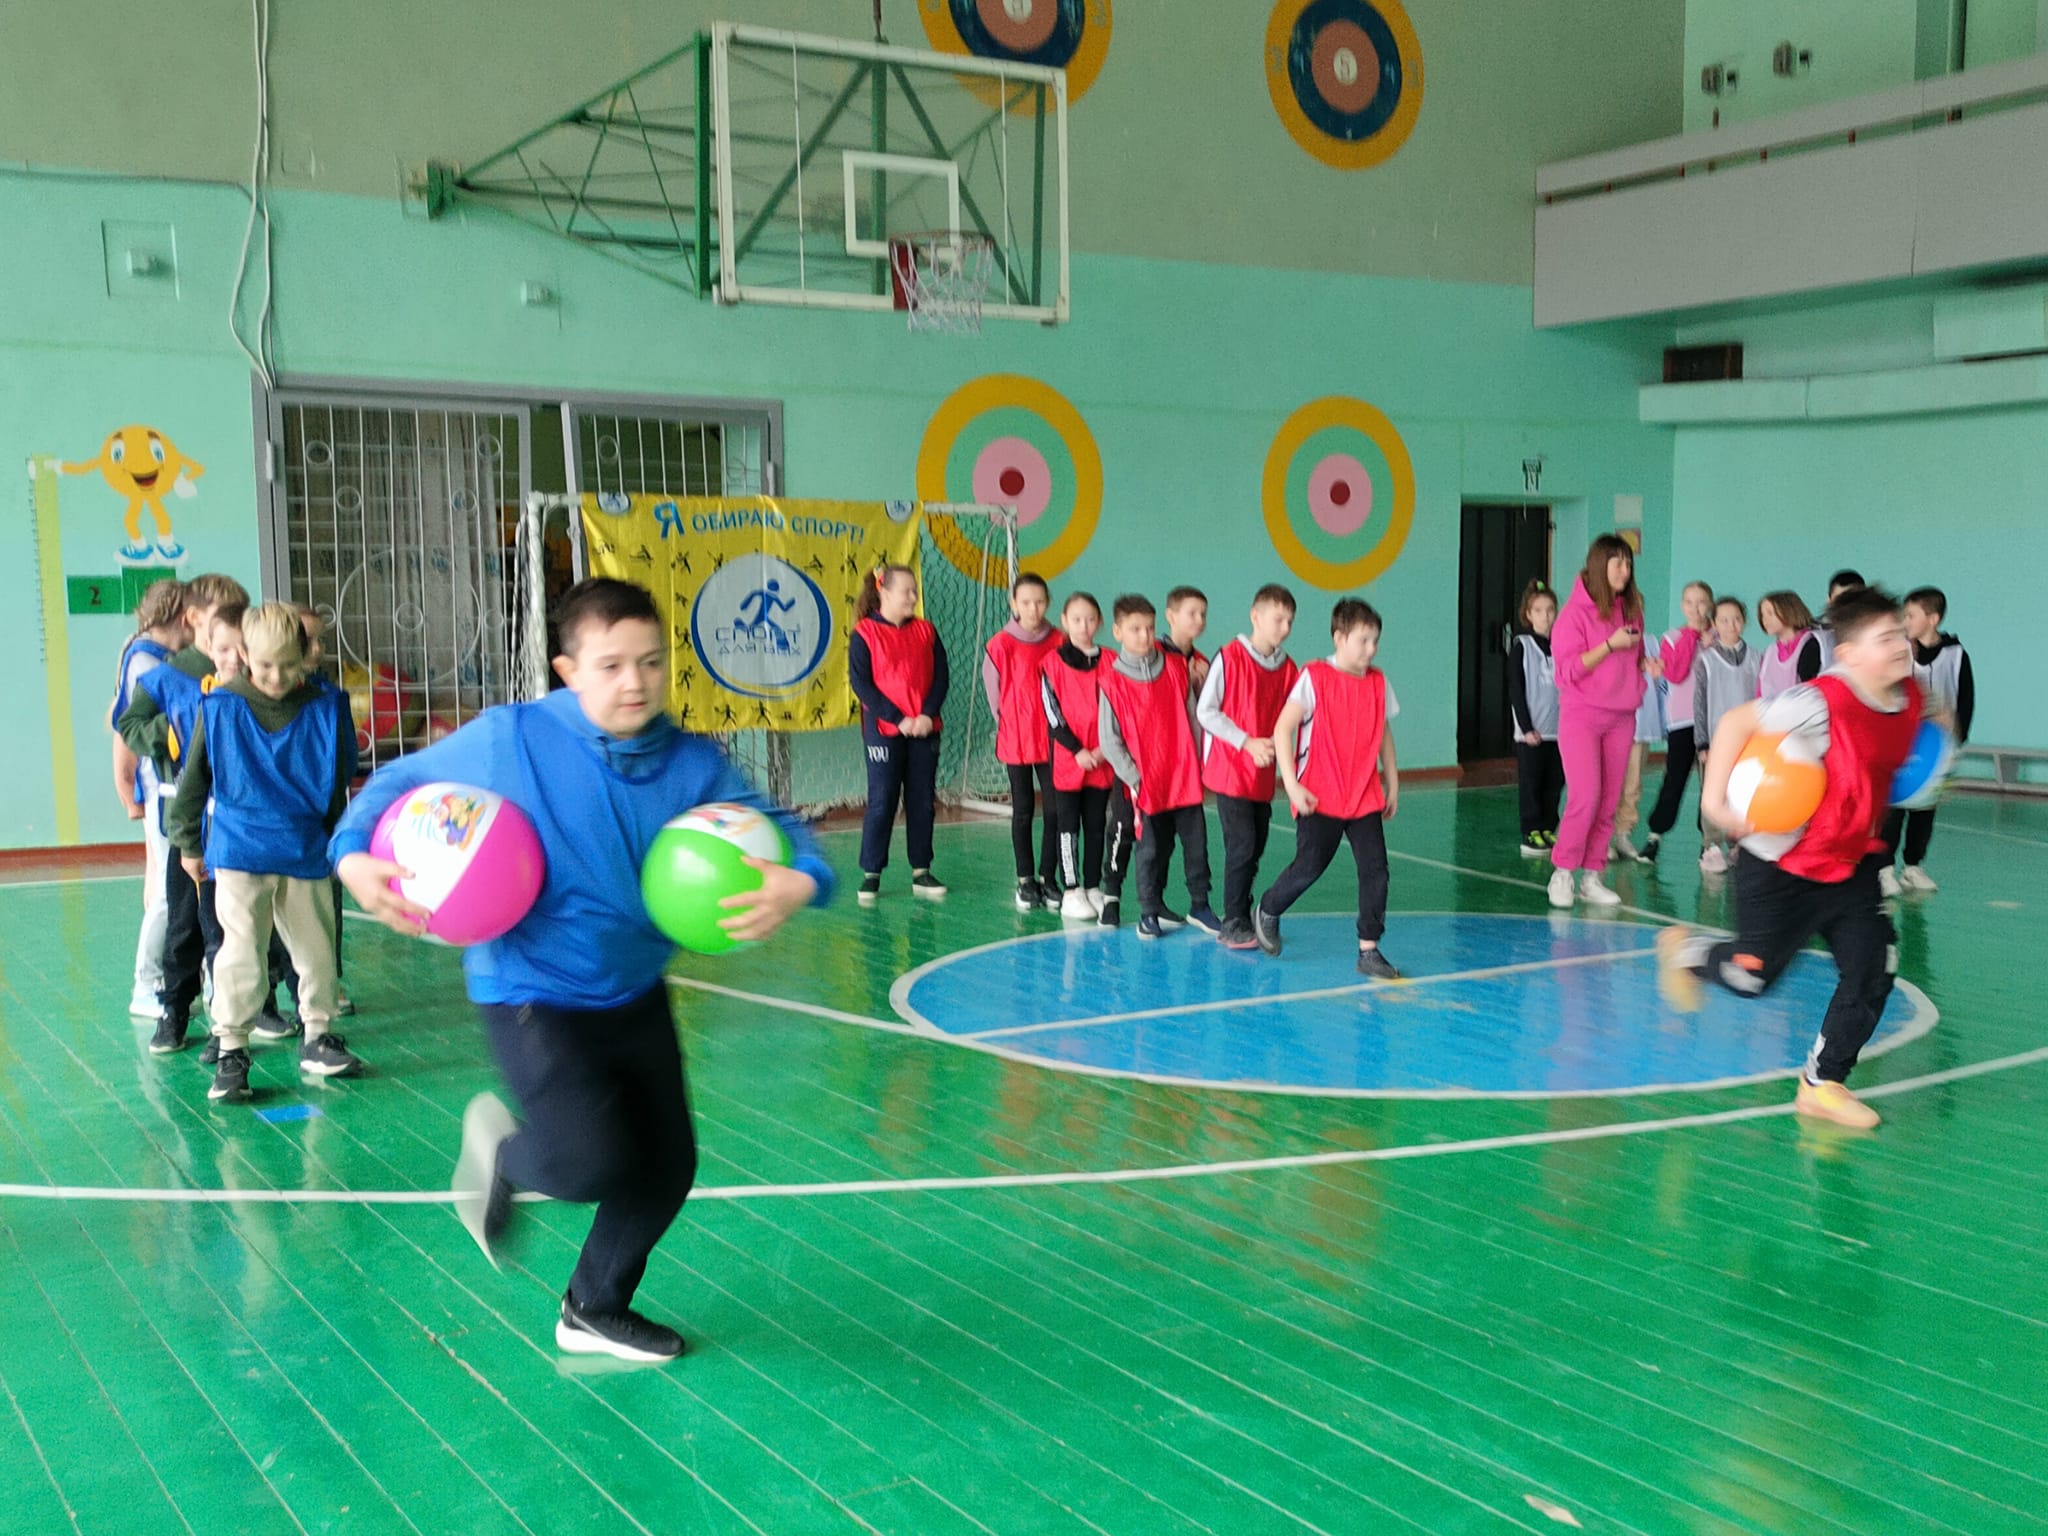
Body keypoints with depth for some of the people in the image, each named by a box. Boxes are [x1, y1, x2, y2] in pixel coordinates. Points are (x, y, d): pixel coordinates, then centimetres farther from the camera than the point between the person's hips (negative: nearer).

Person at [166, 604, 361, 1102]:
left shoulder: (325, 710, -3)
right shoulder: (220, 709, -5)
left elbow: (342, 780, 9)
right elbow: (193, 779, 6)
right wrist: (188, 843, 12)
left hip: (308, 852, 2)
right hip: (239, 851, -2)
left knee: (316, 948, 11)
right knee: (241, 950, -6)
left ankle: (317, 1037, 26)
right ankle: (231, 1050, 3)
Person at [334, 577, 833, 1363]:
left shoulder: (693, 763, -9)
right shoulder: (510, 740, -16)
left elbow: (774, 828, -6)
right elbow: (401, 781, -3)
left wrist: (797, 883, -29)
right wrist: (354, 855, -20)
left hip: (636, 995, 5)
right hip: (531, 995, -5)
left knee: (668, 1168, 11)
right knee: (593, 1164, -21)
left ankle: (595, 1311, 38)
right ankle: (503, 1154, 18)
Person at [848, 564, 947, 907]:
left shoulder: (926, 631, 8)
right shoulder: (865, 633, -5)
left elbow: (940, 676, 4)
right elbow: (861, 684, -10)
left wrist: (928, 714, -12)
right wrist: (898, 719, -15)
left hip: (925, 730, 4)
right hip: (883, 731, -4)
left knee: (923, 802, 7)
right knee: (882, 803, -2)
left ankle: (921, 873, 16)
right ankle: (871, 875, 8)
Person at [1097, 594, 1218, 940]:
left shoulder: (1176, 667, 3)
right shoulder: (1111, 681, -5)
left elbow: (1193, 718, 7)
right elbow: (1110, 740, -4)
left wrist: (1200, 763, 3)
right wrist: (1133, 778, -8)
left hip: (1186, 777, 2)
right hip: (1146, 784, -2)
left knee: (1196, 844, 7)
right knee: (1152, 850, 5)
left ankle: (1199, 905, 21)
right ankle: (1150, 911, 20)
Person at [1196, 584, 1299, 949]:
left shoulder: (1288, 668, 4)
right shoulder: (1229, 658, -11)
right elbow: (1205, 711, -11)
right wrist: (1248, 743, -16)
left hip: (1263, 774, 6)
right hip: (1230, 768, -5)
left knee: (1256, 847, 10)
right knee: (1242, 846, -9)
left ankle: (1243, 917, 24)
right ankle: (1233, 925, 1)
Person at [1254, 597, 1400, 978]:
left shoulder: (1378, 682, 7)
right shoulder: (1315, 677, -8)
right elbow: (1283, 729, -10)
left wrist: (1392, 784, 18)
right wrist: (1292, 785, -14)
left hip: (1365, 797, 4)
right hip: (1320, 798, -4)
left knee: (1375, 868, -3)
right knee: (1310, 866, -1)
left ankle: (1369, 950, 5)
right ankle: (1268, 911, 27)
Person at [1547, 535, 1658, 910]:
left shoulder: (1631, 609, 9)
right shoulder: (1577, 611, -8)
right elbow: (1568, 668, -13)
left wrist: (1646, 664, 0)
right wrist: (1611, 644, -19)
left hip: (1621, 717, 6)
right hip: (1581, 715, -6)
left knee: (1609, 802, 4)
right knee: (1585, 796, -14)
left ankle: (1591, 876, 11)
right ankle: (1563, 872, 0)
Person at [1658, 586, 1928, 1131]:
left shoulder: (1909, 697, -4)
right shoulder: (1821, 701, -27)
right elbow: (1736, 722, -25)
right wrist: (1716, 799, -28)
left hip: (1852, 864, 6)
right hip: (1784, 867, -6)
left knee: (1873, 971, -2)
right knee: (1751, 977, 1)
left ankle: (1822, 1085, 13)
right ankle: (1684, 950, 35)